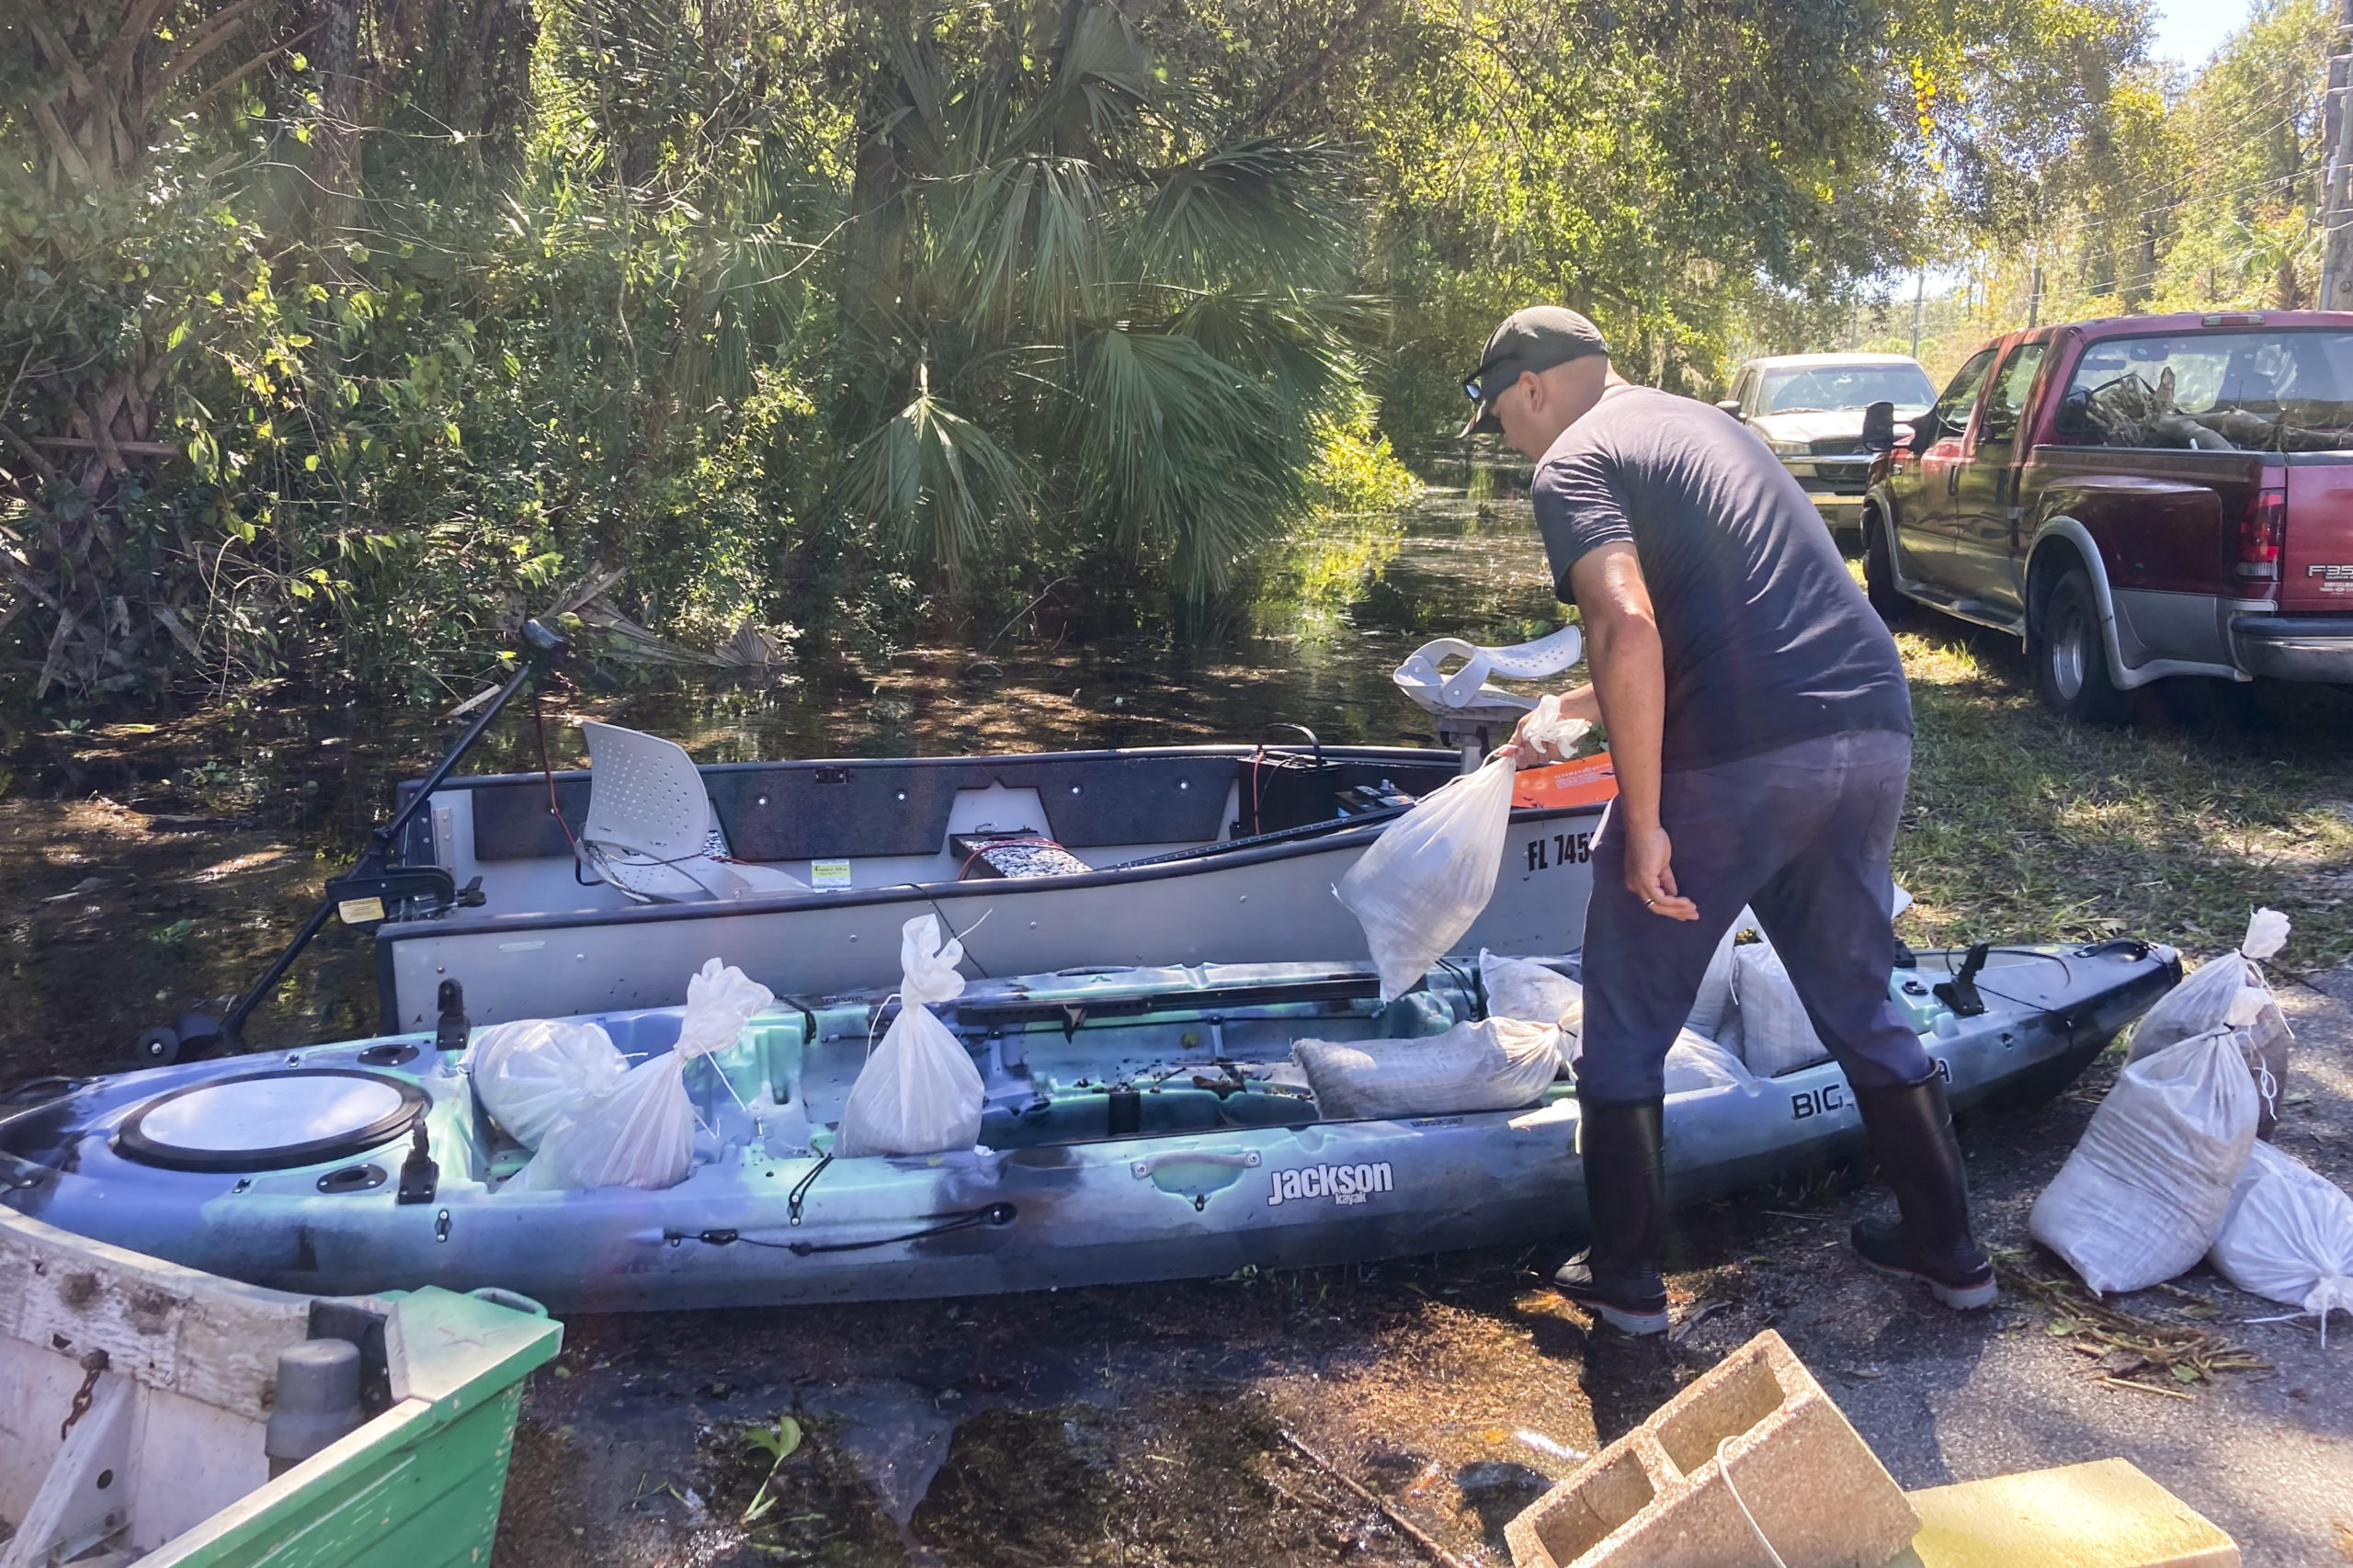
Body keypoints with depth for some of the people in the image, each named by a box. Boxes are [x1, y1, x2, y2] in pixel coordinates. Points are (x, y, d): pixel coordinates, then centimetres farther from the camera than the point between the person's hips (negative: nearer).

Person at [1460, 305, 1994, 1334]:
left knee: (1627, 1029, 11)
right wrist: (1575, 709, 41)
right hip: (1874, 736, 8)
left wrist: (1643, 824, -17)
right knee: (1861, 1009, 24)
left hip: (1735, 762, -8)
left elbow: (1630, 631, -20)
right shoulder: (1708, 426, 25)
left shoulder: (1572, 464, -1)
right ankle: (1948, 1248, 34)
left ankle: (1626, 1280, 21)